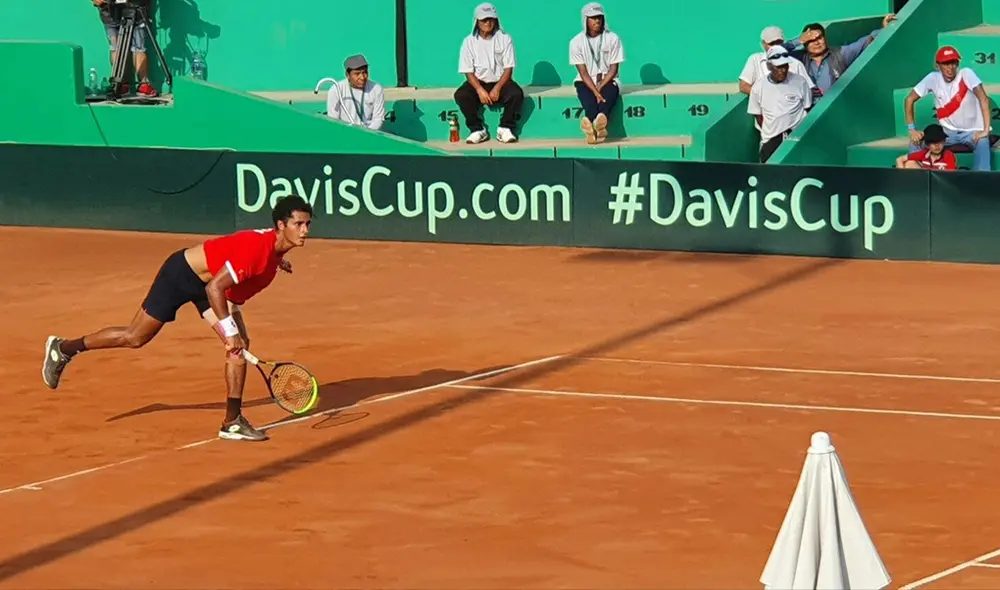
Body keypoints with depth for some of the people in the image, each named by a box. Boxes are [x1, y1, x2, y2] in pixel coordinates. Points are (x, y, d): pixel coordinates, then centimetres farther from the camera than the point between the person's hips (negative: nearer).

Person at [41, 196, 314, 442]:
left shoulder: (275, 248, -8)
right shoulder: (256, 248, -36)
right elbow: (215, 287, -35)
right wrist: (229, 329, -32)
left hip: (208, 282, 8)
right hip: (182, 273, -8)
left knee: (240, 344, -5)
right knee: (135, 337, 5)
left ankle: (232, 422, 2)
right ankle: (63, 348, 25)